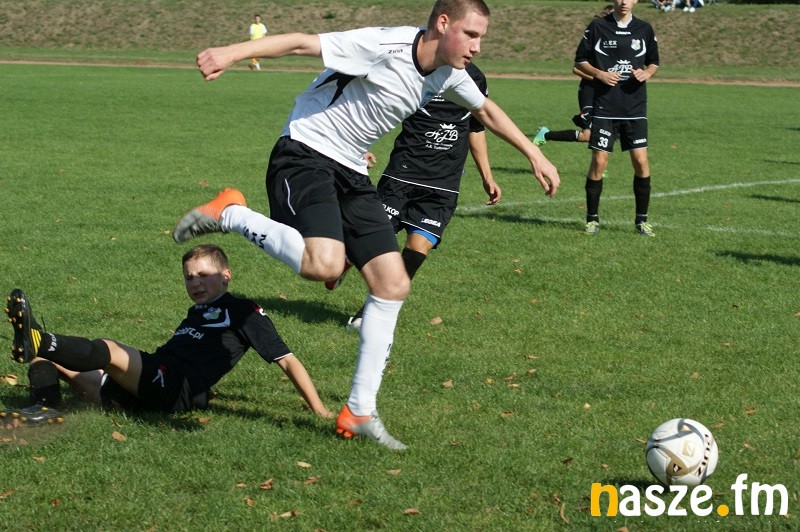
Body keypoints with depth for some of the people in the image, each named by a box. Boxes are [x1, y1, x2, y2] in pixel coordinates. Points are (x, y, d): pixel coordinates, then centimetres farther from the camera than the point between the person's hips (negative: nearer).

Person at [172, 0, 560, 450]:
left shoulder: (448, 74, 5)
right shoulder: (384, 46, -20)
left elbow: (487, 110, 26)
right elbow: (302, 43, -24)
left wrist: (534, 154, 30)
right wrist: (232, 53, -34)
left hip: (351, 174, 8)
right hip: (305, 155, -8)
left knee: (393, 285, 1)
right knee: (324, 264, -33)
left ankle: (360, 413, 10)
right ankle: (230, 213, -8)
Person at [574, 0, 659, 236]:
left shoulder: (644, 30, 8)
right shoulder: (597, 27, 2)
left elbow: (654, 62, 17)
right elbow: (580, 60, 6)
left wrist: (646, 73, -5)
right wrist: (599, 74, -11)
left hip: (635, 108, 2)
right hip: (604, 107, -2)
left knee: (641, 161, -4)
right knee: (599, 161, -4)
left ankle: (641, 219, 8)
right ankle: (592, 218, 9)